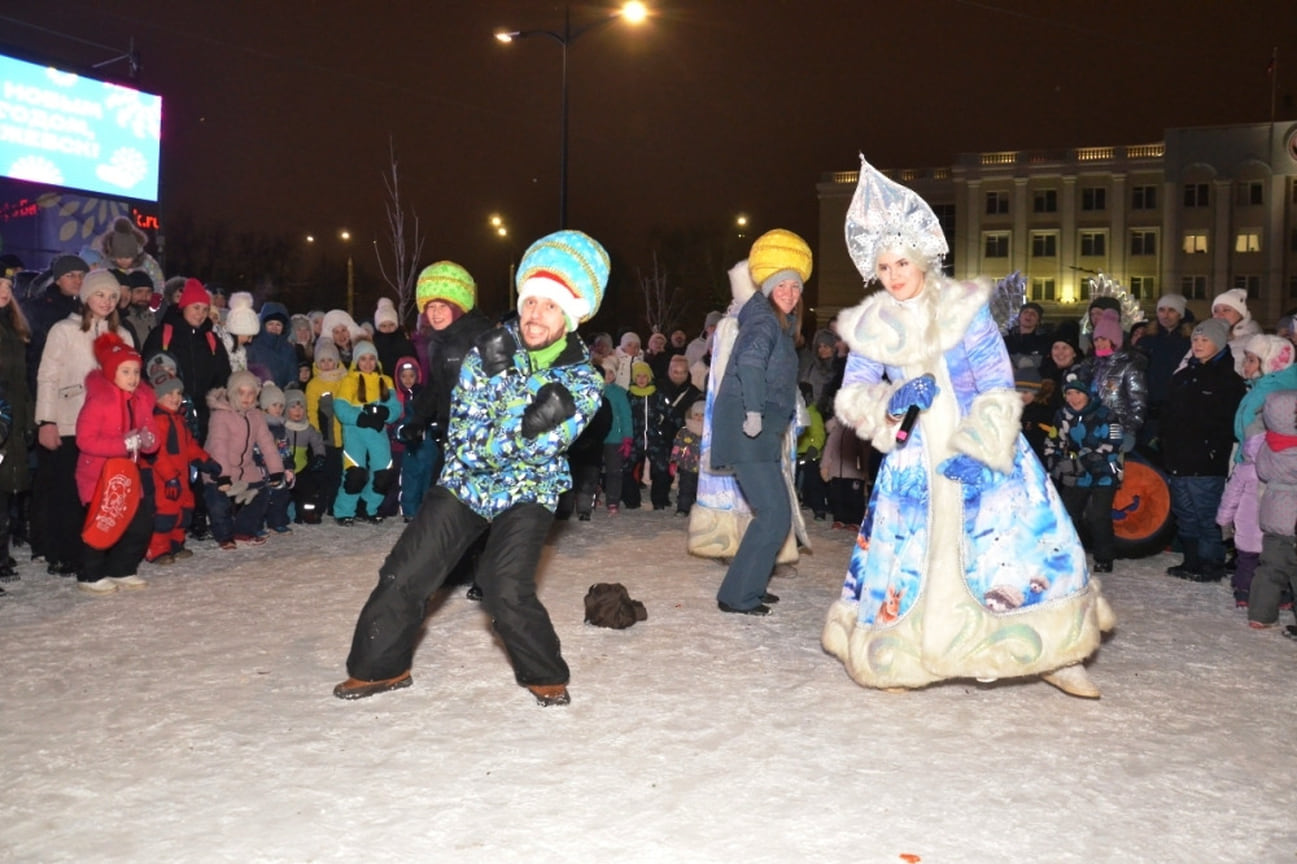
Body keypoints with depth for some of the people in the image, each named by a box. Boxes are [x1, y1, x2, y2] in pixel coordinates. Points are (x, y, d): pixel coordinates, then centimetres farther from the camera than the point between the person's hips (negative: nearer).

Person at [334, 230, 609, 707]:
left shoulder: (583, 381, -15)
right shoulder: (488, 350, -12)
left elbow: (534, 452, -19)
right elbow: (464, 441, -18)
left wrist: (489, 445, -38)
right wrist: (526, 426, -32)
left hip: (528, 492, -2)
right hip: (465, 483, 3)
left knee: (506, 588, -21)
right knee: (404, 575, -1)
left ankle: (545, 675, 3)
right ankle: (380, 666, 22)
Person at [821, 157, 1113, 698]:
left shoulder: (966, 308, -9)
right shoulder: (871, 325, -1)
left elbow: (998, 388, -10)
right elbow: (851, 398, -1)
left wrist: (975, 448, -20)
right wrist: (891, 401, -21)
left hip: (984, 456, -2)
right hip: (913, 464, 2)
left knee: (1021, 546, -5)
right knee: (907, 559, 5)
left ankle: (1052, 656, 9)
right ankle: (904, 658, 24)